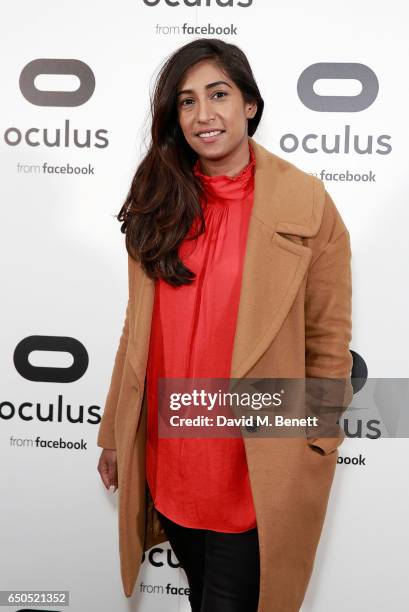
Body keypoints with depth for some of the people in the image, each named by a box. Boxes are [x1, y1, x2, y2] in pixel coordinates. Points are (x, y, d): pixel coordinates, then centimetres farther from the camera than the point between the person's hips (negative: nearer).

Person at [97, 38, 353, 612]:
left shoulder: (306, 200, -9)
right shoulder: (161, 201, 2)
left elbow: (328, 339, -6)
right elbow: (138, 327, 6)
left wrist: (314, 453, -4)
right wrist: (113, 432, 9)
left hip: (253, 469, -4)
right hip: (167, 458, 4)